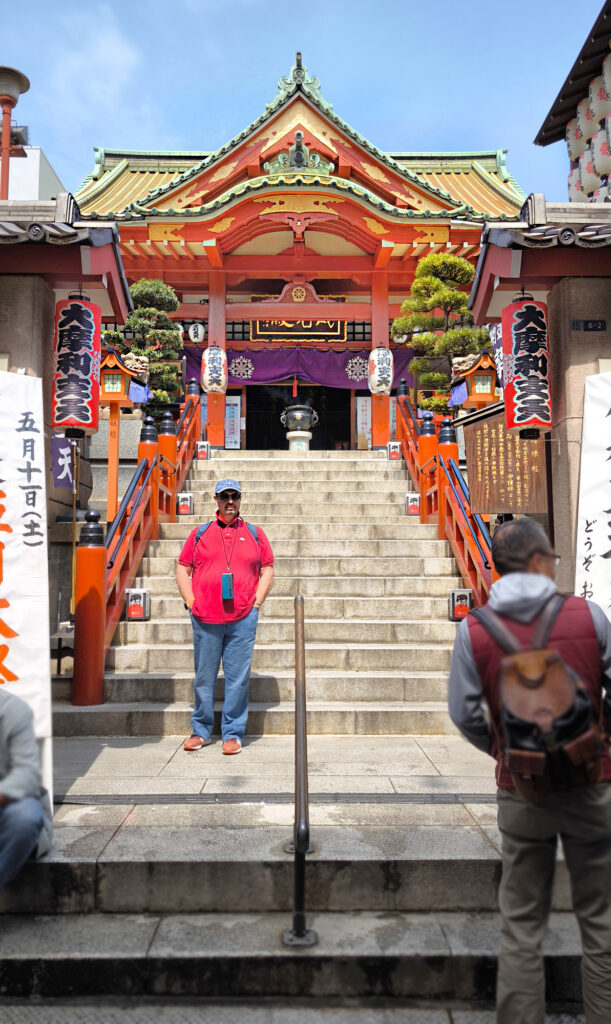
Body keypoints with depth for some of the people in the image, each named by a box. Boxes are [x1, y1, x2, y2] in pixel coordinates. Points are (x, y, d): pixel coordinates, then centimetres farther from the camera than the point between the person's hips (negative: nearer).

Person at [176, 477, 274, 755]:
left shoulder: (254, 534, 10)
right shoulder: (199, 533, 10)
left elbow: (267, 570, 12)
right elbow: (183, 569, 13)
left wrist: (256, 603, 2)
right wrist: (190, 602, 2)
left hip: (243, 619, 0)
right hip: (205, 619, 1)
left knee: (238, 678, 3)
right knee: (203, 677, 8)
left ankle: (233, 733, 15)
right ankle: (201, 730, 23)